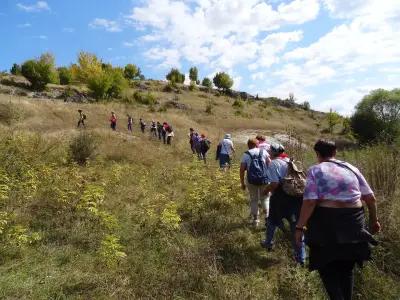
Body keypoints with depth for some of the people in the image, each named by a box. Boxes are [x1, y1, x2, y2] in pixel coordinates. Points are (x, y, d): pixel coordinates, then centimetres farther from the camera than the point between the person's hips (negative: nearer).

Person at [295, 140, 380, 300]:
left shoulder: (315, 170, -6)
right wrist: (374, 220, 23)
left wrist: (299, 227, -11)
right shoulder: (351, 168, 7)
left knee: (327, 267, 14)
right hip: (353, 221, 5)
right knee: (346, 268, 23)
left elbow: (309, 202, -17)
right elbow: (371, 198, 8)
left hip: (327, 222, -5)